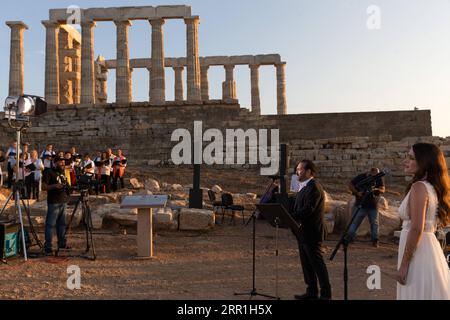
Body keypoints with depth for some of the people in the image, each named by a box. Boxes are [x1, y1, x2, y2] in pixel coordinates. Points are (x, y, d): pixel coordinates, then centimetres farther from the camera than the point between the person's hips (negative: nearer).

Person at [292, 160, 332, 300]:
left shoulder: (314, 187, -17)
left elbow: (308, 209, -26)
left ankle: (325, 294, 11)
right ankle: (312, 292, 25)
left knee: (317, 263, 0)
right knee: (306, 263, 15)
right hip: (303, 232, 10)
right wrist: (291, 217, 1)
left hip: (312, 232, -10)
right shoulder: (304, 187, 14)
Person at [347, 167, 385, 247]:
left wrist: (376, 189, -28)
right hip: (360, 205, -2)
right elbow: (350, 184, -2)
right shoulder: (361, 177, -4)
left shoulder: (379, 179, 1)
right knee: (354, 222, -1)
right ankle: (348, 239, 5)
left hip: (373, 206, 2)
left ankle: (375, 241, 17)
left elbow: (383, 189, -6)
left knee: (374, 223, 6)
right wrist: (357, 193, -14)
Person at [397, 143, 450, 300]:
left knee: (418, 293, 0)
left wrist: (404, 264, -18)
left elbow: (417, 229, -22)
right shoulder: (432, 186, 12)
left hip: (418, 251, -9)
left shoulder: (419, 187, -16)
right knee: (428, 292, 16)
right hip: (428, 246, 9)